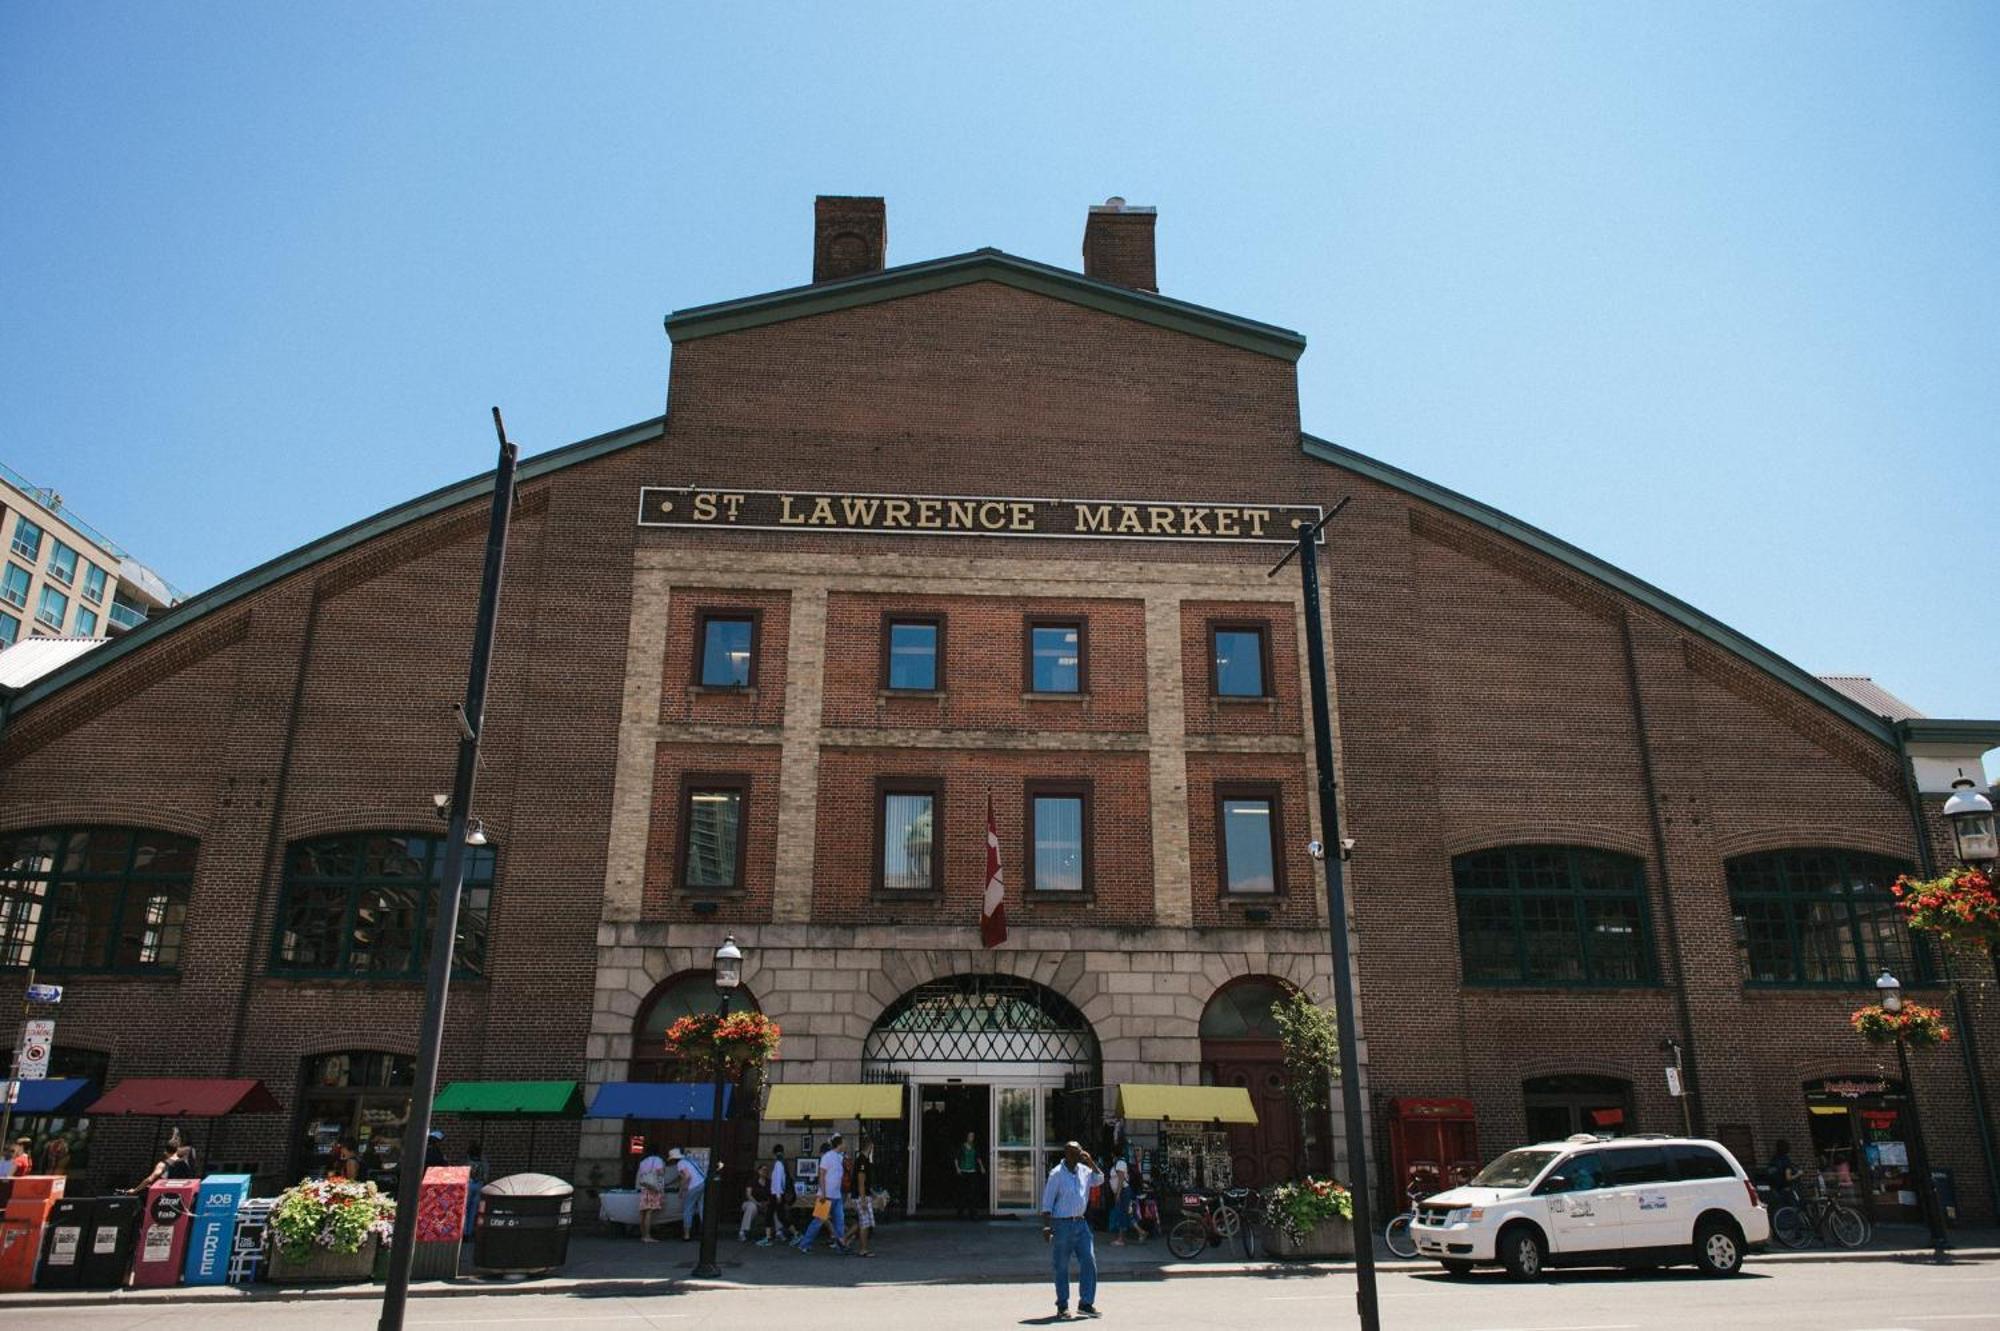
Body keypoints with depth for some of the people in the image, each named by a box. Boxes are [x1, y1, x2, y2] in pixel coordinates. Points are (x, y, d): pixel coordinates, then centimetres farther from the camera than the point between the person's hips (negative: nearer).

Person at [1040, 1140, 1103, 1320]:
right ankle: (1062, 1305, 16)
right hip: (1062, 1224, -6)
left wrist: (1090, 1161, 2)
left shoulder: (1084, 1170, 6)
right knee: (1062, 1267, 4)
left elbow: (1099, 1179, 16)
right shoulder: (1057, 1174, -12)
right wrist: (1046, 1226, -18)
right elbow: (1047, 1202, -11)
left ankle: (1086, 1303, 9)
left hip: (1081, 1223, 6)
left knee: (1089, 1262, 0)